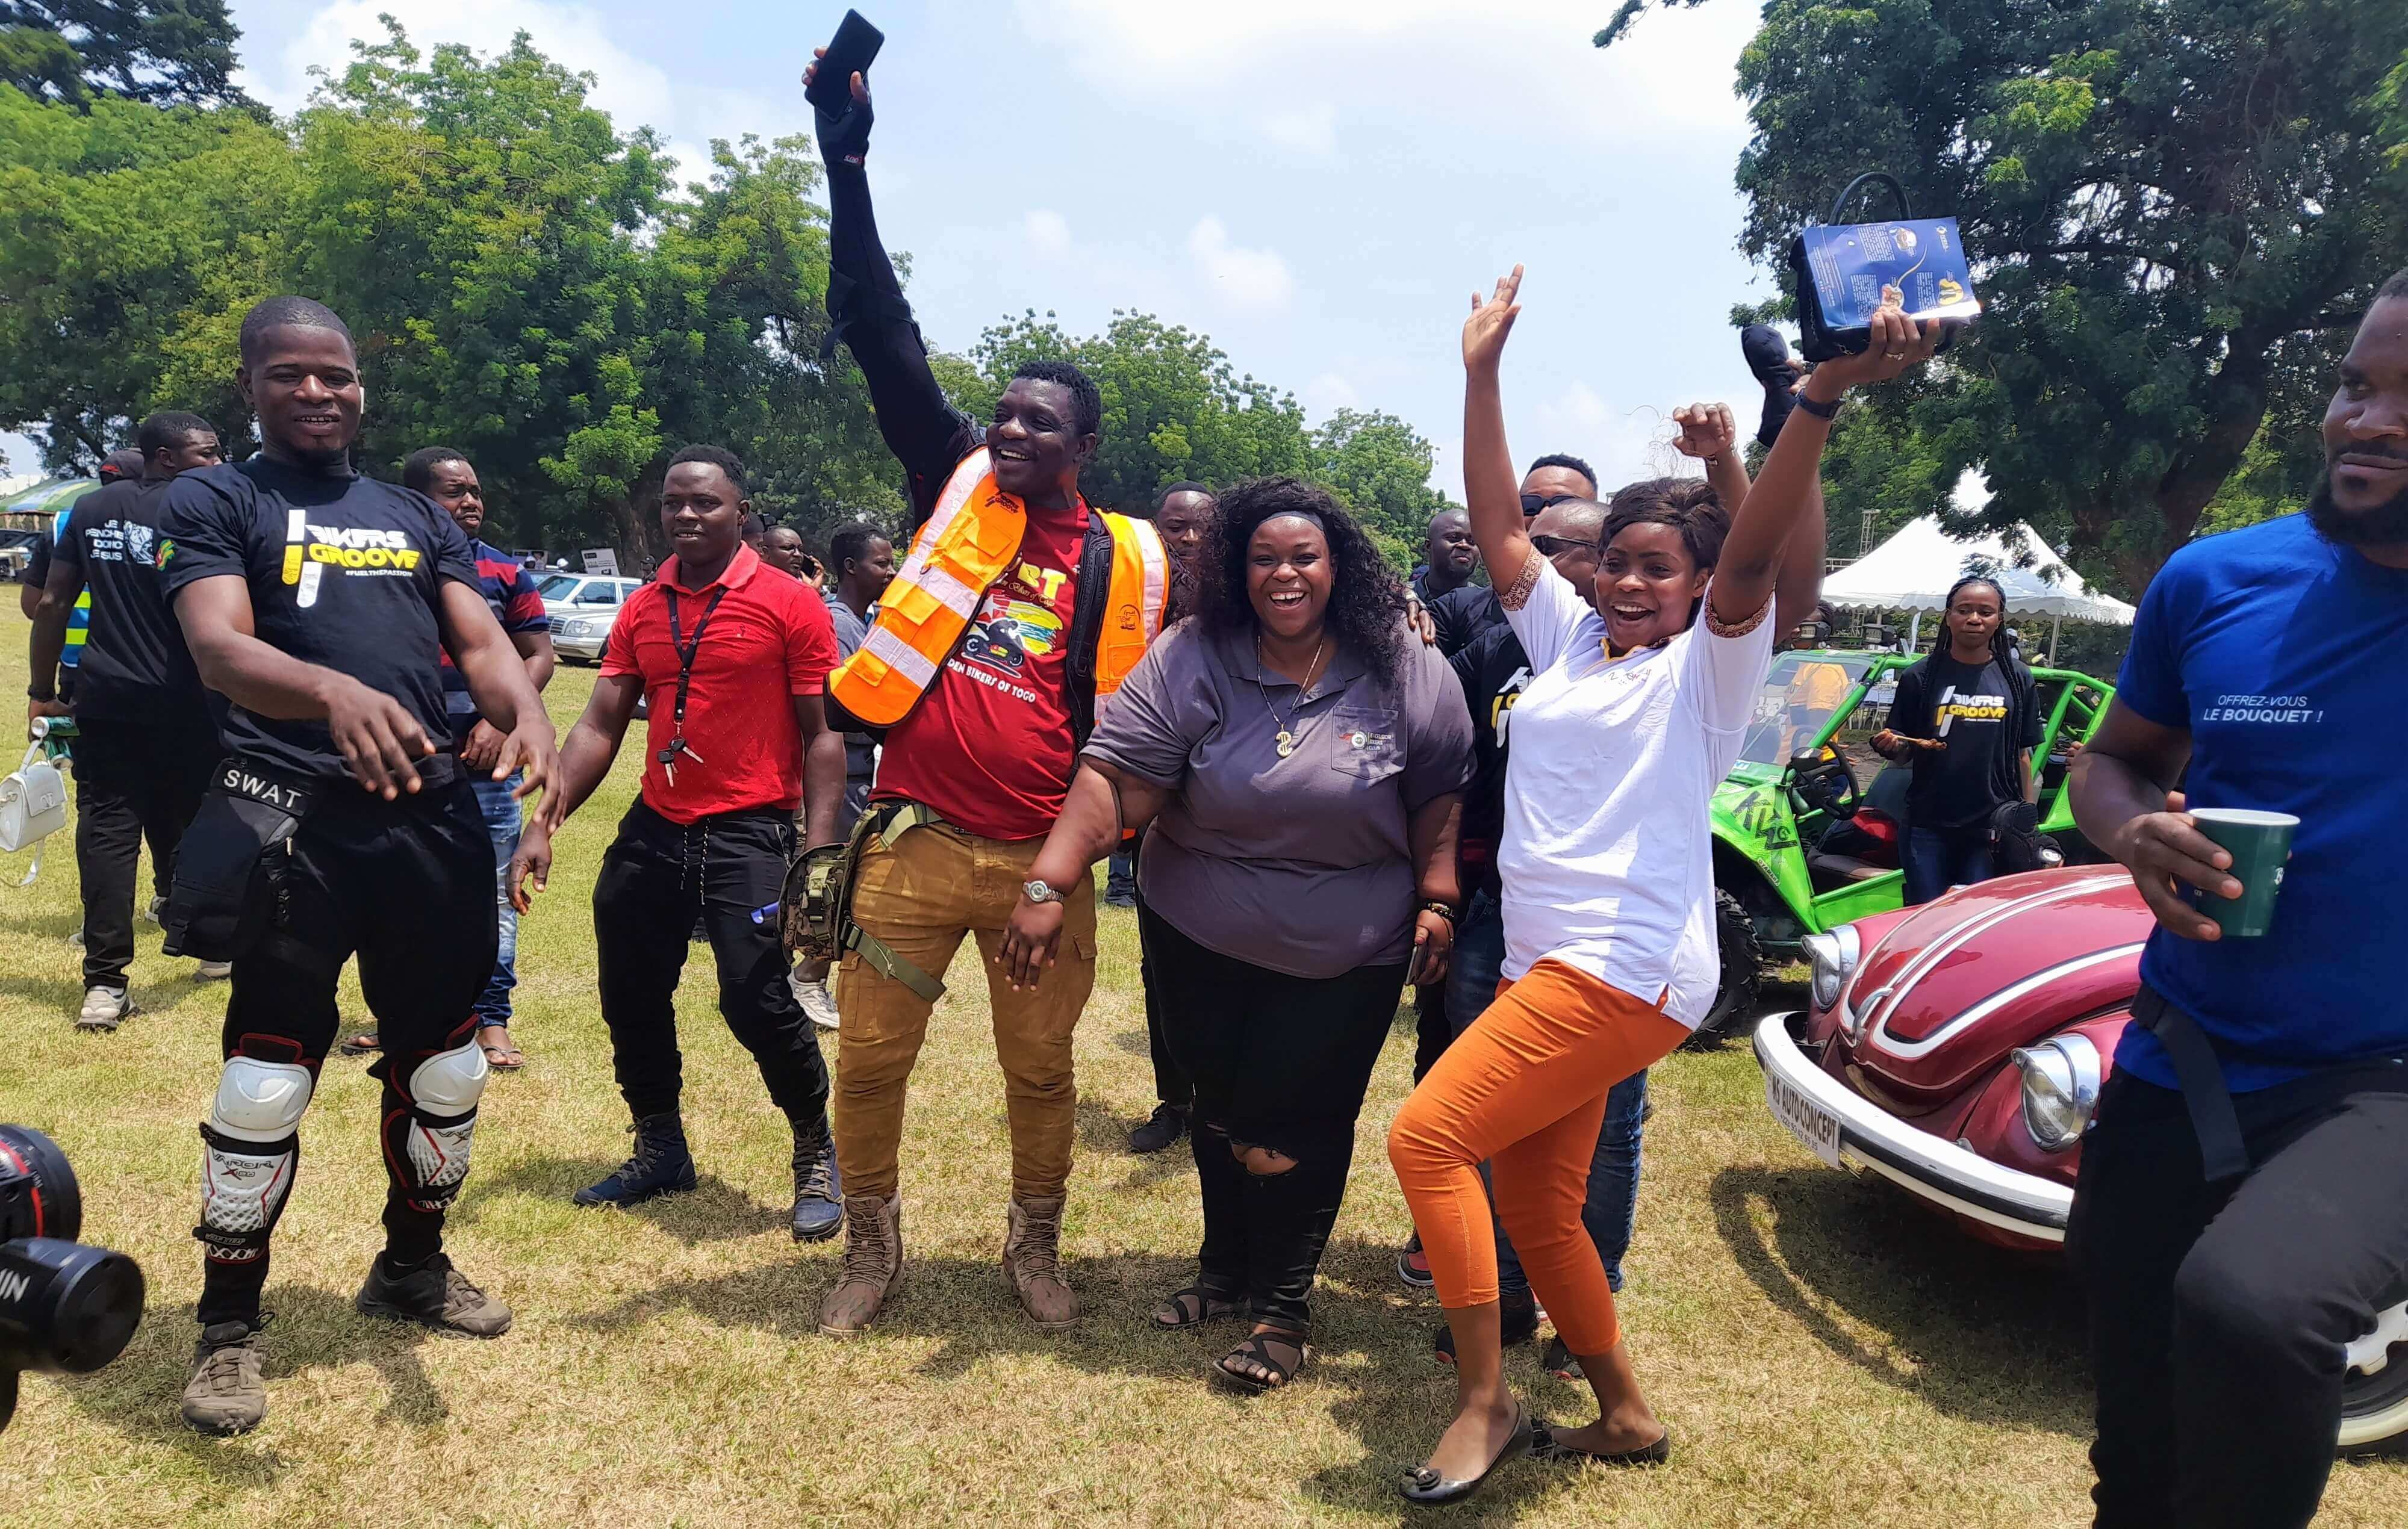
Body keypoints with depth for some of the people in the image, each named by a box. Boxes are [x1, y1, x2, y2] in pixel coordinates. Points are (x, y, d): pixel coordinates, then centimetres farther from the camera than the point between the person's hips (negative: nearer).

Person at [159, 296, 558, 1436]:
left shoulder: (418, 516, 17)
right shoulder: (212, 504, 3)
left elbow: (481, 642, 5)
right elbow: (218, 650, -15)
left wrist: (528, 713, -19)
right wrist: (336, 691, -37)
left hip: (432, 815, 5)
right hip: (293, 819, -4)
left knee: (443, 1063, 13)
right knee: (268, 1076, -2)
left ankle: (413, 1265, 35)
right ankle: (228, 1322, 18)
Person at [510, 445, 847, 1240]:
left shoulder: (789, 603, -6)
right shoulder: (641, 611, 9)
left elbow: (823, 734, -7)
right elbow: (600, 725, 9)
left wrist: (819, 848, -15)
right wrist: (545, 822, -2)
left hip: (749, 832, -6)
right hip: (653, 830, 6)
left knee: (758, 1001, -13)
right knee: (630, 997, 13)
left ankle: (817, 1154, 11)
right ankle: (660, 1150, 35)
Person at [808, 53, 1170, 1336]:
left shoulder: (1125, 560, 2)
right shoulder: (957, 486, 2)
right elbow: (881, 336, -2)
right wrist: (848, 164, -8)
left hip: (1040, 859, 0)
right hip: (914, 841, 1)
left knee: (1041, 1067, 13)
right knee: (869, 1056, 8)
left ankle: (1035, 1244, 36)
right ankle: (871, 1245, 31)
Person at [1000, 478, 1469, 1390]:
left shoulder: (1408, 674, -8)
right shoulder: (1190, 663, -12)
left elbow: (1440, 800, 0)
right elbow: (1113, 781, -18)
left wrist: (1437, 901, -6)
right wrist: (1048, 885, -27)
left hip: (1346, 960, -1)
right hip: (1202, 942, 2)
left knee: (1304, 1124, 1)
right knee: (1221, 1107, 18)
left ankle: (1284, 1306, 21)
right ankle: (1226, 1270, 40)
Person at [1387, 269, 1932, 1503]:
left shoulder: (1709, 666, -2)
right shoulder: (1566, 638, 15)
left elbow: (1757, 553, -19)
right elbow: (1496, 527, 12)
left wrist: (1825, 395, -33)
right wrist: (1482, 371, 8)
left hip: (1624, 970, -8)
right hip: (1542, 968, 8)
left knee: (1426, 1137, -16)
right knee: (1533, 1207, 14)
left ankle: (1484, 1401, -2)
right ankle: (1624, 1416, 31)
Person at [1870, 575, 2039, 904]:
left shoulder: (2017, 678, 6)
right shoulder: (1921, 677, 2)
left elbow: (2022, 755, 11)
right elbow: (1903, 755, 6)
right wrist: (1891, 747, -17)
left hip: (1992, 827, 1)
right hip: (1929, 825, -1)